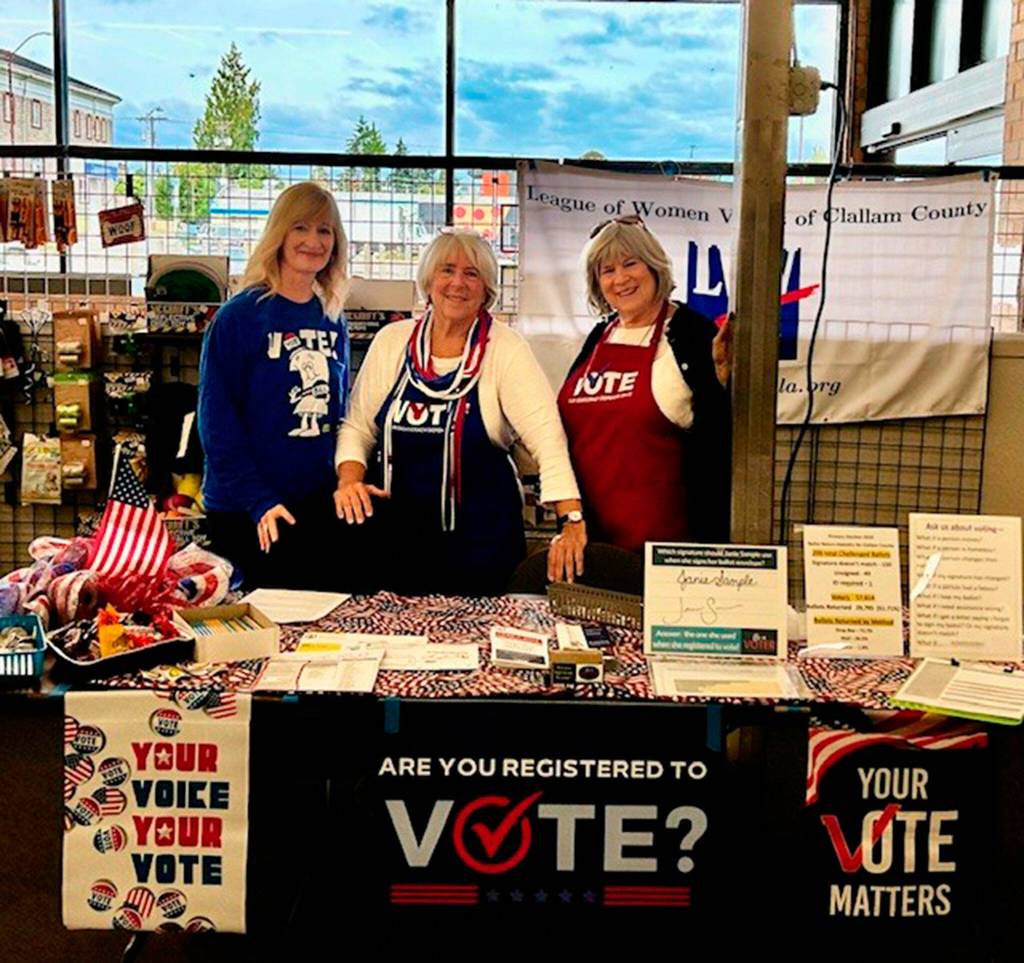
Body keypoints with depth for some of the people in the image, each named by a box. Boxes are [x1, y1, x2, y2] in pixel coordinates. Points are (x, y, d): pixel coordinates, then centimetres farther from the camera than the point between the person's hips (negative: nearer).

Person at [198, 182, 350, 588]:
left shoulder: (333, 320, 7)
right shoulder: (239, 316, -9)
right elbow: (217, 421, -12)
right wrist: (259, 501, -18)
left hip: (320, 504, 5)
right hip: (246, 511, -5)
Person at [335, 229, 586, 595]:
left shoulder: (506, 350, -8)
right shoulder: (392, 340, 3)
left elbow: (546, 437, -17)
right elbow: (358, 427, 8)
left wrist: (572, 521, -28)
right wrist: (350, 479, -11)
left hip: (479, 536, -2)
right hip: (394, 531, 3)